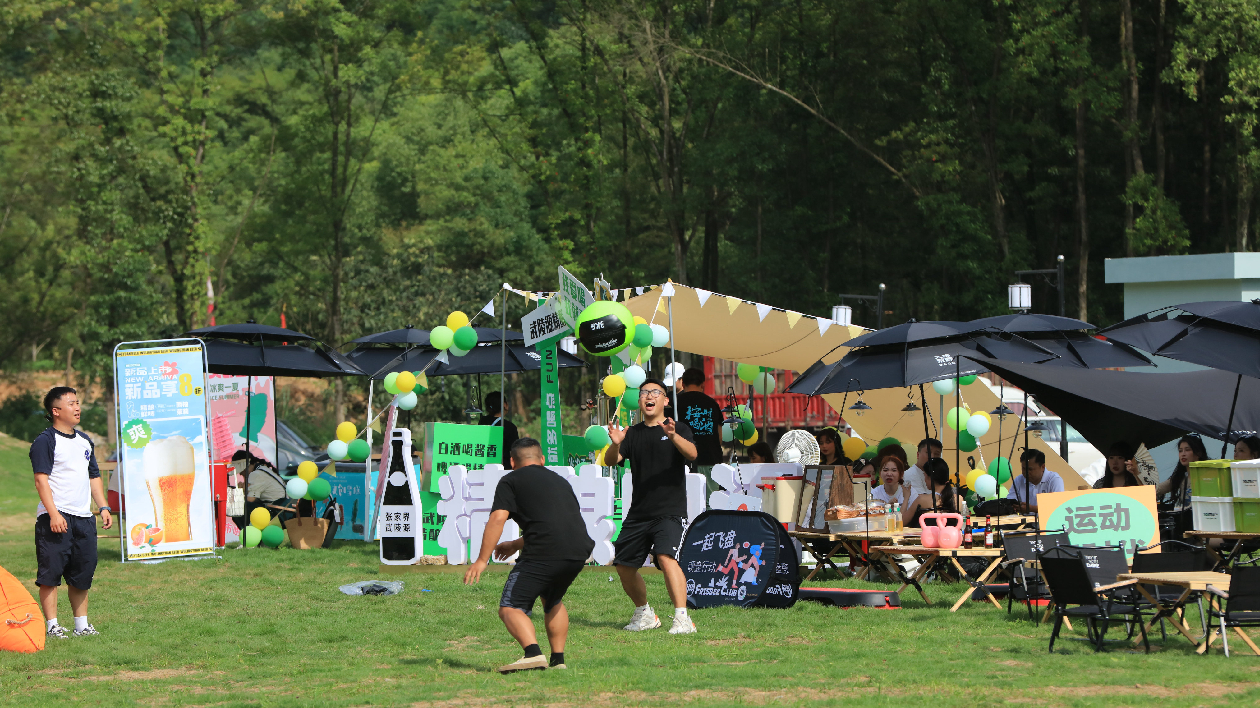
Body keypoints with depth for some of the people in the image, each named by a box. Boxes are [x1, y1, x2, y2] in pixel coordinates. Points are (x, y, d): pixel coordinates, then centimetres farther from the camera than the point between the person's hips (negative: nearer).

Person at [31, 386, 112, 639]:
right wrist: (53, 514, -21)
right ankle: (52, 625, -3)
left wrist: (104, 507, 14)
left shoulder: (84, 440, 18)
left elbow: (94, 477, 24)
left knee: (82, 572, 10)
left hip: (83, 518, 7)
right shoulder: (45, 441, -6)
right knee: (50, 573, -6)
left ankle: (82, 624, 19)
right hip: (55, 518, -7)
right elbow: (41, 479, -13)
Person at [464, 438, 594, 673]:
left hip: (545, 553, -7)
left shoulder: (511, 480, 11)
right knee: (553, 601, 31)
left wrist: (482, 560, -5)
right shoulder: (559, 481, 30)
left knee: (510, 608, -4)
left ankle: (533, 653, -28)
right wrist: (516, 545, 48)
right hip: (579, 551, 7)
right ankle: (558, 659, 25)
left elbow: (498, 518, -3)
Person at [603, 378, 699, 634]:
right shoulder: (632, 433, 11)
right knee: (624, 566, 9)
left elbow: (691, 453, -18)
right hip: (638, 514, 5)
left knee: (666, 557, -26)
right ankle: (645, 615, 31)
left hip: (670, 510, -5)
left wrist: (673, 436, -38)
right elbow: (610, 461, 1)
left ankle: (683, 619, -29)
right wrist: (615, 445, -22)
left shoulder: (678, 429, 1)